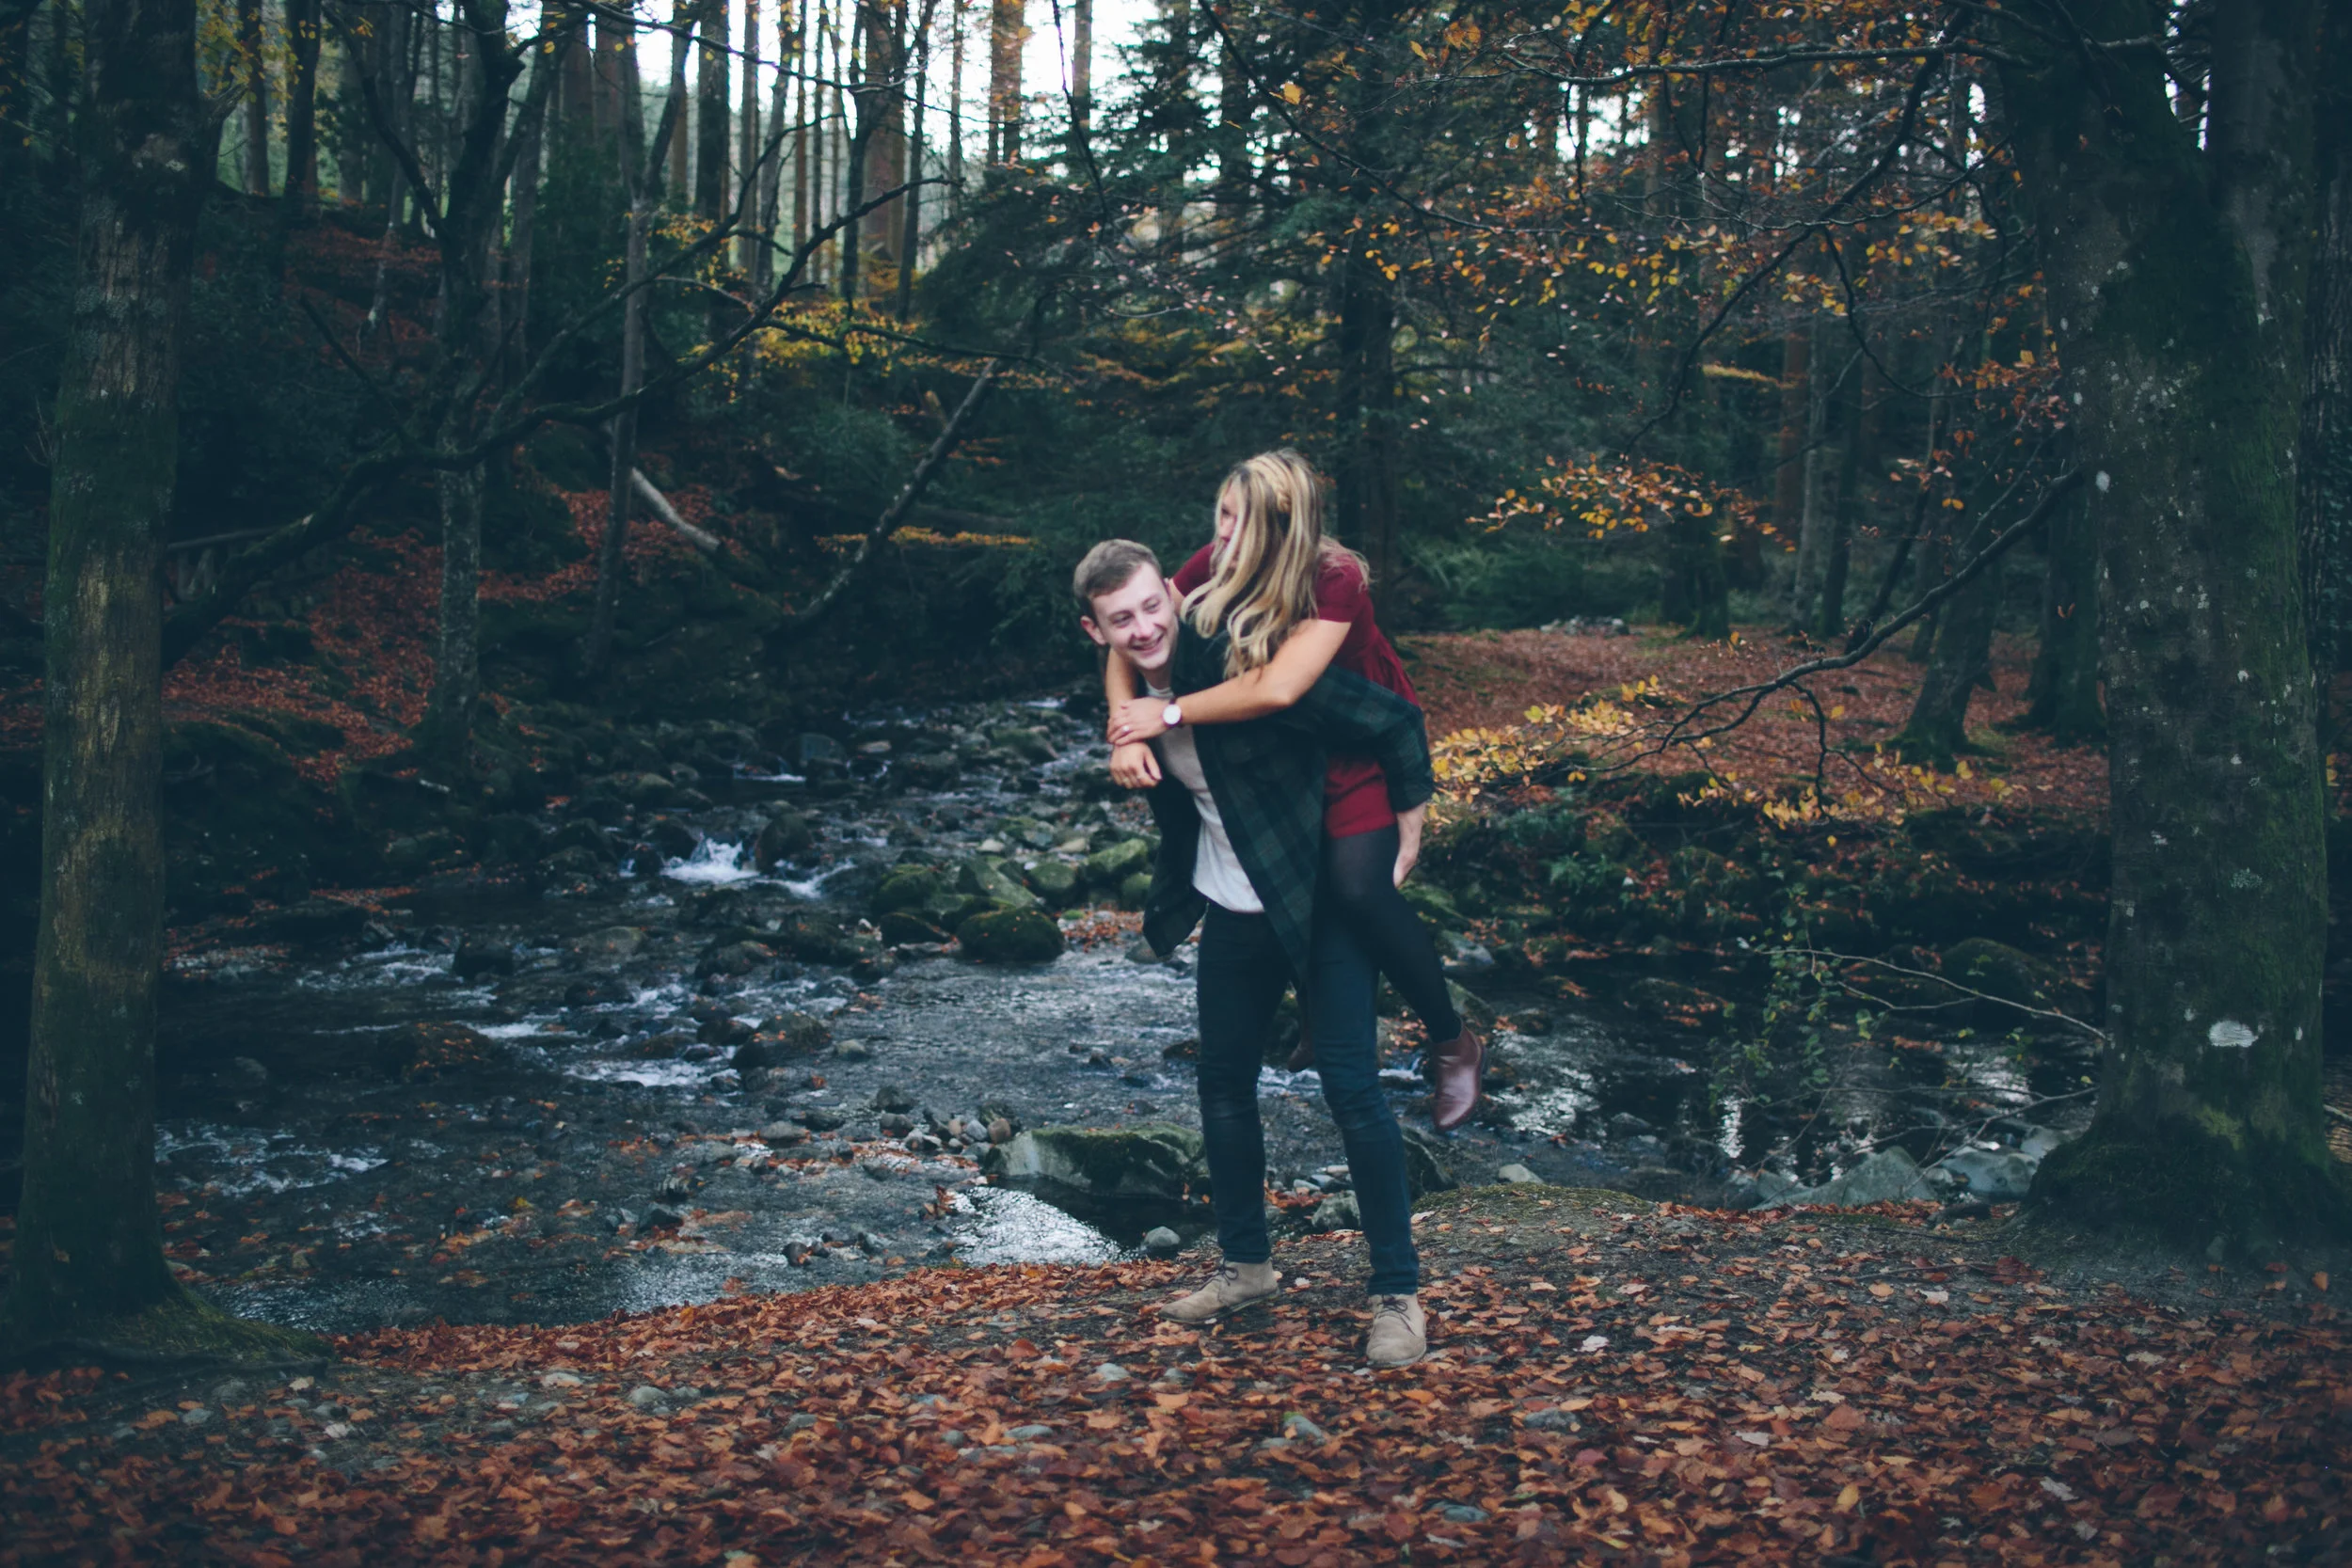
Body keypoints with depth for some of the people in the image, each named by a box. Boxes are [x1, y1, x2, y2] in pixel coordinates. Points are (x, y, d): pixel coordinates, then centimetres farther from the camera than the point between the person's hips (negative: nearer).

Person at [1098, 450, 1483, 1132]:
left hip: (1363, 751, -6)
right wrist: (1126, 732, -30)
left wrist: (1166, 715, -35)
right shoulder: (1216, 566, -17)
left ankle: (1454, 1043, -3)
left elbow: (1276, 688, -43)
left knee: (1357, 887, -23)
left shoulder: (1337, 581, -32)